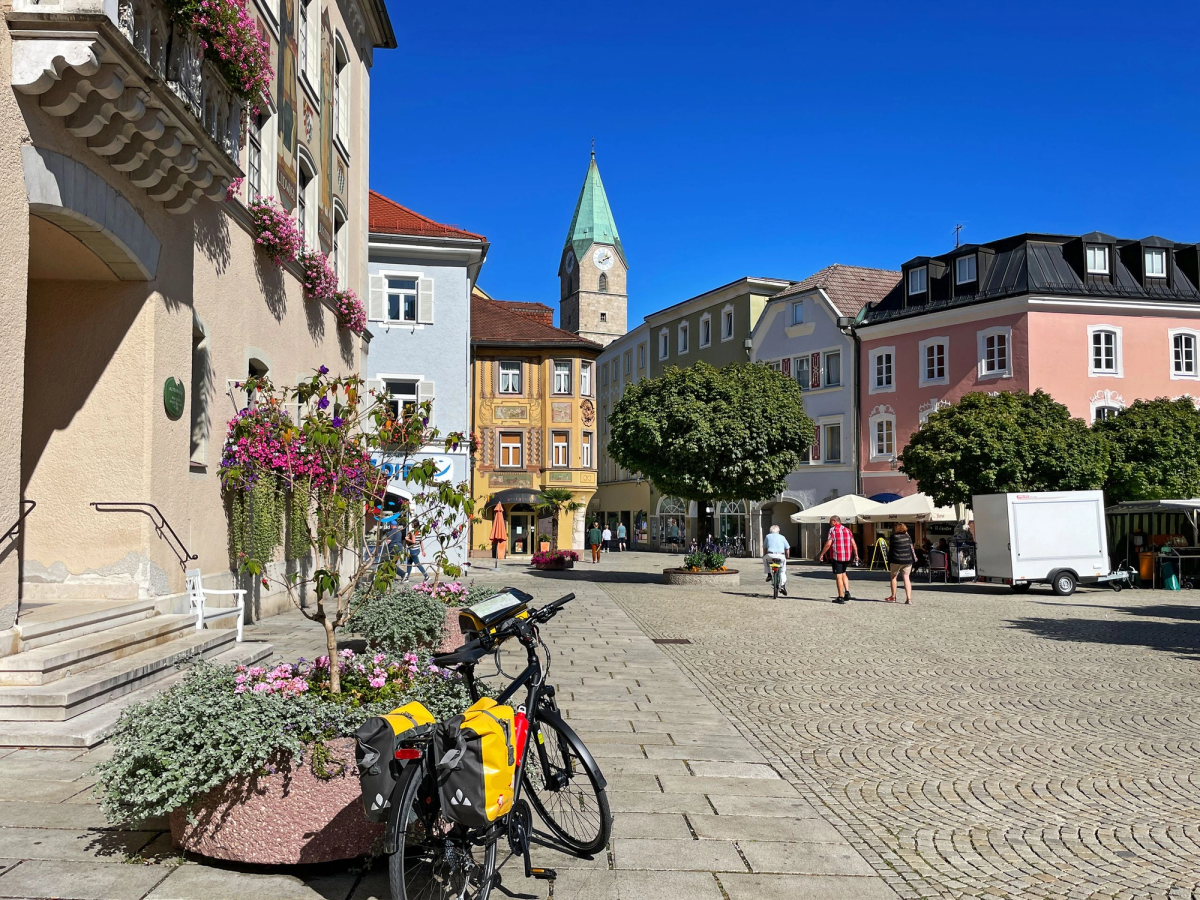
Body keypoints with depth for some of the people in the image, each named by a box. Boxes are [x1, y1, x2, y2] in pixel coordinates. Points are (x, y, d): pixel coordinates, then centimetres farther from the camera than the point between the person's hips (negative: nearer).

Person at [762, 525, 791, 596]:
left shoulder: (768, 536, 19)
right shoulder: (782, 537, 20)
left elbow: (764, 548, 20)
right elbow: (787, 548, 19)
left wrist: (764, 555, 35)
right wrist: (786, 557, 34)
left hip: (770, 555, -1)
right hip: (781, 556, 2)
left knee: (764, 558, 33)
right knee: (782, 571, 23)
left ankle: (768, 574, 21)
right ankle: (783, 586, 11)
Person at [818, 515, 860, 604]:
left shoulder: (833, 530, -7)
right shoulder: (847, 530, 12)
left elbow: (828, 544, -14)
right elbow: (854, 544, 8)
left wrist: (822, 554, -8)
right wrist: (856, 555, 13)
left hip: (836, 556, -6)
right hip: (847, 556, 6)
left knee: (838, 576, 0)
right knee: (843, 573, 23)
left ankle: (841, 597, 2)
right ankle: (847, 592, 8)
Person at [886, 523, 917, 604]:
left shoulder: (893, 536, -5)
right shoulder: (908, 536, 4)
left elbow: (890, 548, 1)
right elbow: (912, 548, 9)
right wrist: (914, 557, 19)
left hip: (896, 560, -2)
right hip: (908, 560, 3)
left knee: (893, 577, 14)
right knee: (907, 577, 3)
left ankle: (893, 597, 19)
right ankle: (909, 598, -8)